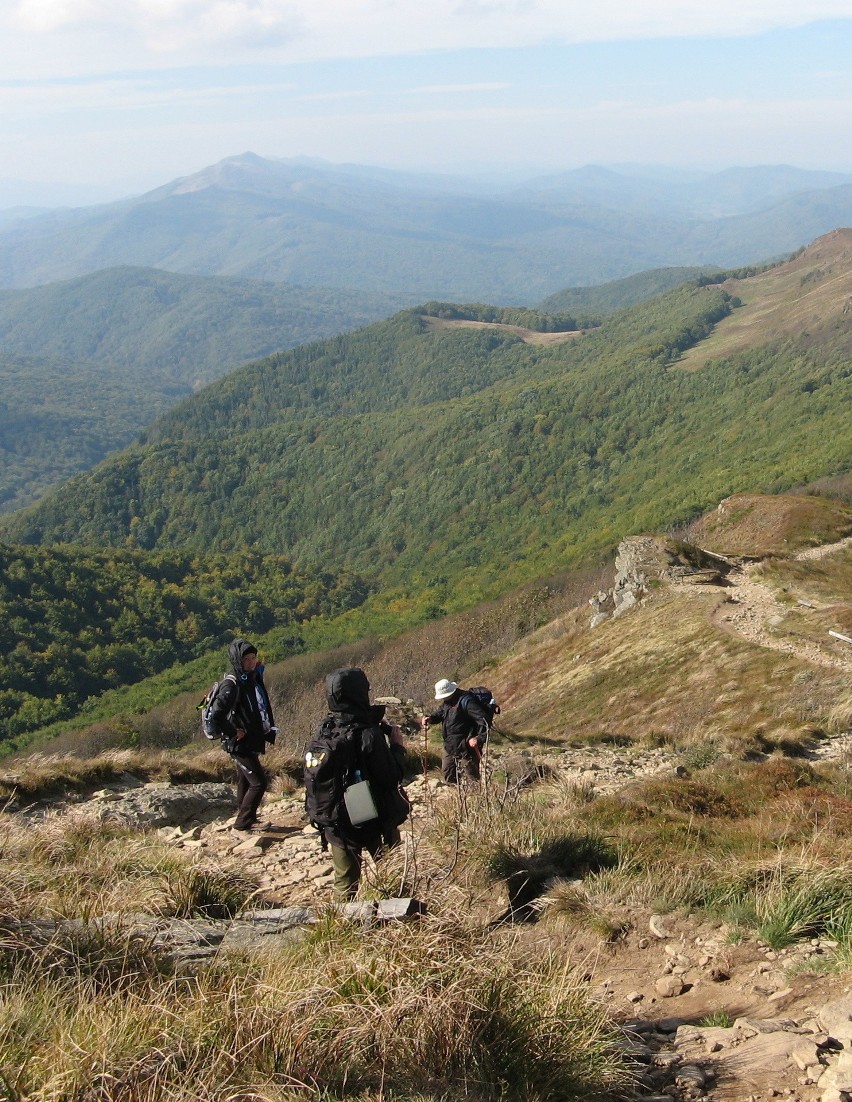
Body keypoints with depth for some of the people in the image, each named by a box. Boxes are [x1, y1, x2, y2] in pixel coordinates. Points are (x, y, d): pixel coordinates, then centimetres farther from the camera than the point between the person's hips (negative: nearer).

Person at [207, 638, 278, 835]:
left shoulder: (254, 679, 6)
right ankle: (240, 826, -2)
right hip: (240, 743, -9)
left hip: (252, 741, 9)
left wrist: (270, 730, 11)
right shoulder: (232, 685, -22)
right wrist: (233, 733, -20)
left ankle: (249, 818, 35)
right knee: (258, 783, -9)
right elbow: (216, 716, -30)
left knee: (245, 781, 21)